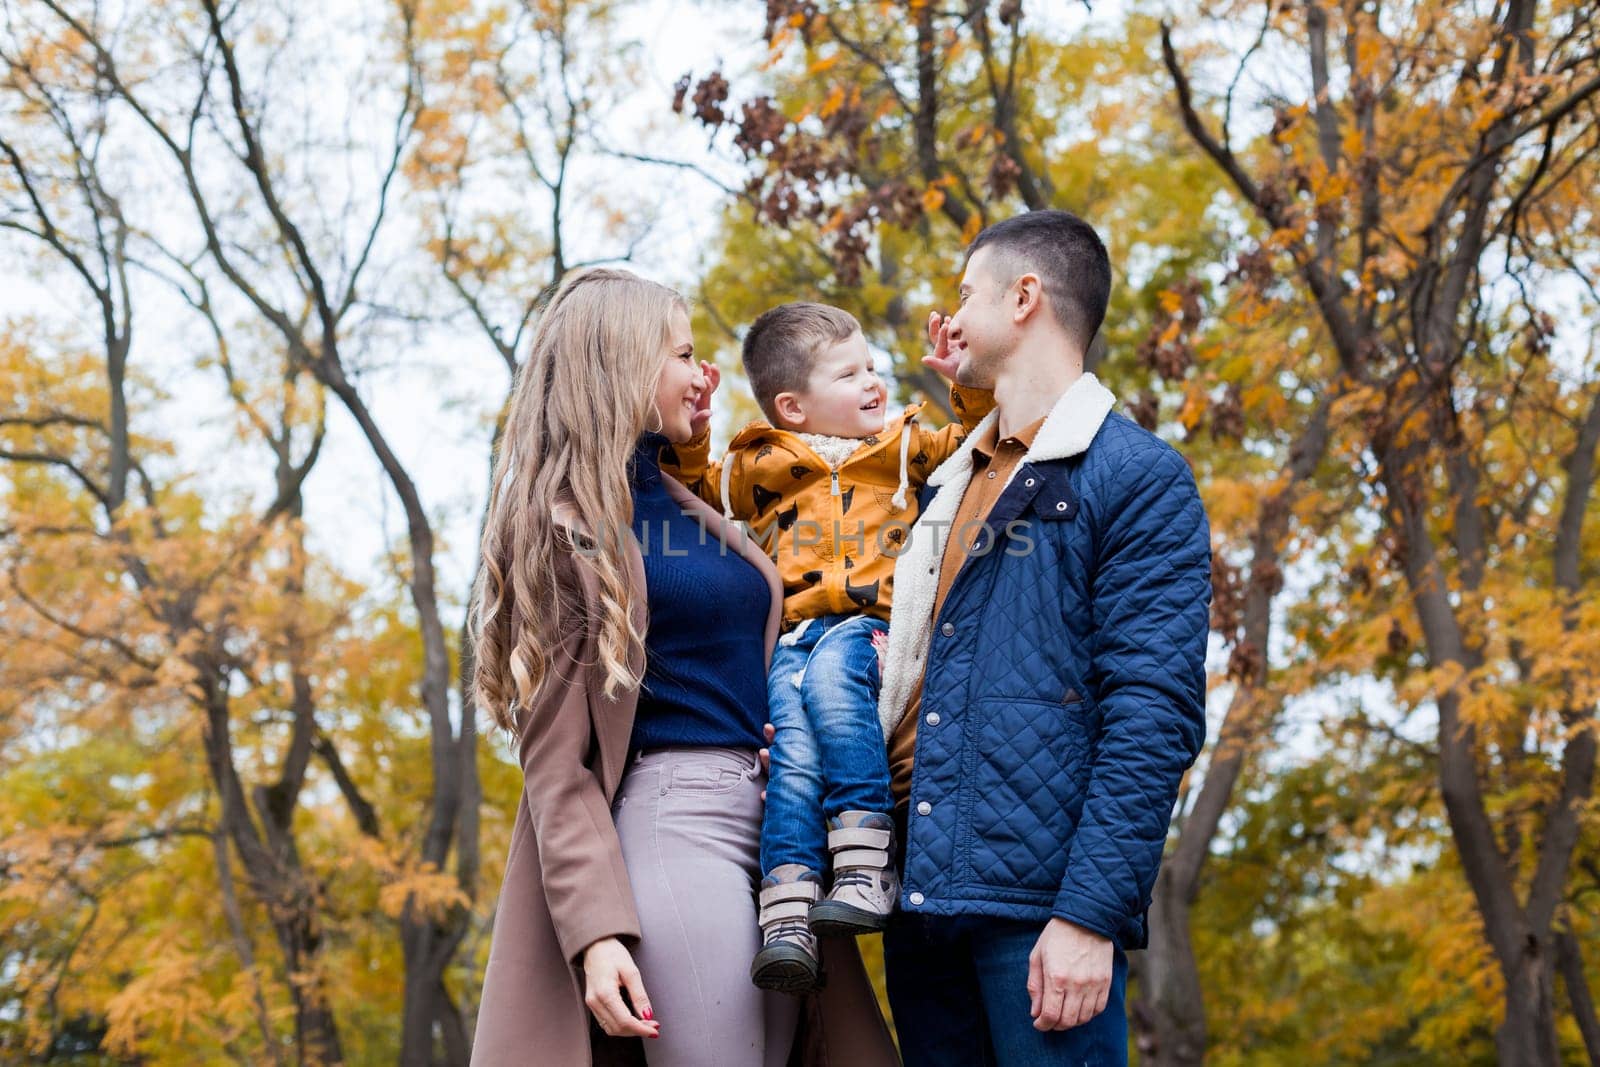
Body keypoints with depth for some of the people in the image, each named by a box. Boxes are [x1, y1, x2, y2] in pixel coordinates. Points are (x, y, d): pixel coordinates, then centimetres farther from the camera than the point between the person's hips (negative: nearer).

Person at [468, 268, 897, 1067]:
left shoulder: (688, 508, 19)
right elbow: (556, 757, -9)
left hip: (770, 821, 8)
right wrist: (596, 931, -18)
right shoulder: (563, 526, -3)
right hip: (671, 817, -7)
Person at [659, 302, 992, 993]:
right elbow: (695, 492, 27)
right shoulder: (758, 467, 24)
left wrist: (972, 388, 10)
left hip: (870, 630, -1)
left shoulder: (904, 448, 26)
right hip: (791, 637, 1)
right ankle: (788, 917, -37)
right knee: (792, 748, -26)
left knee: (829, 676, -36)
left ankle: (867, 864, -40)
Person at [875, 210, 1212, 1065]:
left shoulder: (1136, 477, -3)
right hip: (923, 895, 7)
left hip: (1038, 900, -7)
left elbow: (1153, 719, -11)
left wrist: (1090, 915, -18)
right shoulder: (951, 484, 21)